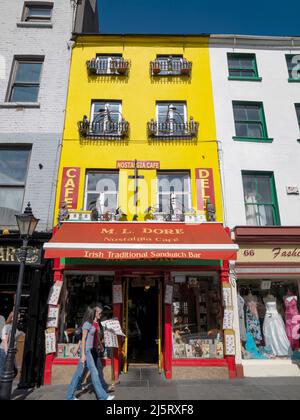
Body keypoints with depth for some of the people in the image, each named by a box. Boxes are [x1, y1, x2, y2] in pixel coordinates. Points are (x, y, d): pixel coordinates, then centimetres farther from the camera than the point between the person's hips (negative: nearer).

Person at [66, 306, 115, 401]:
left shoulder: (94, 324, 10)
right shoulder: (87, 323, -16)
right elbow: (83, 339, -17)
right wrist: (83, 354, -18)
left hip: (90, 350, 9)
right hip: (86, 351, -9)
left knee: (79, 373, 13)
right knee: (94, 372, -4)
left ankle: (70, 396, 22)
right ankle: (103, 396, 3)